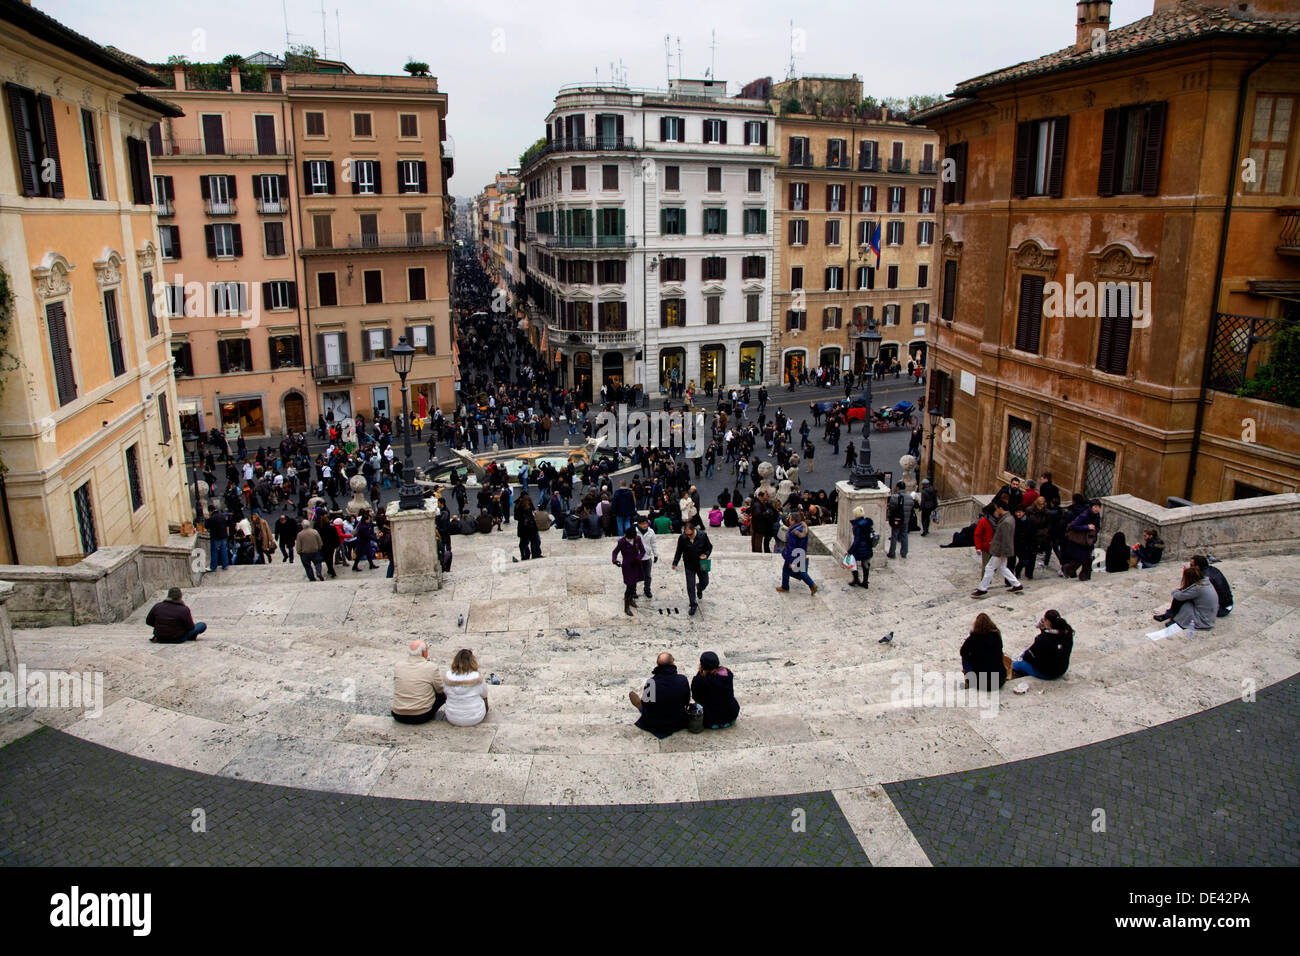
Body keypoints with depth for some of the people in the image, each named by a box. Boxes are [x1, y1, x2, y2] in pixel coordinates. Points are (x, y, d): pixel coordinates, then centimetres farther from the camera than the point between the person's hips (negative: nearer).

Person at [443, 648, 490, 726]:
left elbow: (444, 692, 2)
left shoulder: (447, 677, -17)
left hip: (452, 719, 2)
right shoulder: (478, 678, -21)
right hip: (475, 719, -1)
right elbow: (484, 695, -3)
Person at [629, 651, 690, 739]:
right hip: (678, 723, 3)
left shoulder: (650, 682, -24)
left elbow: (644, 704, -10)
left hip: (653, 725, -3)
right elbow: (687, 702, -3)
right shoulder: (683, 679, -18)